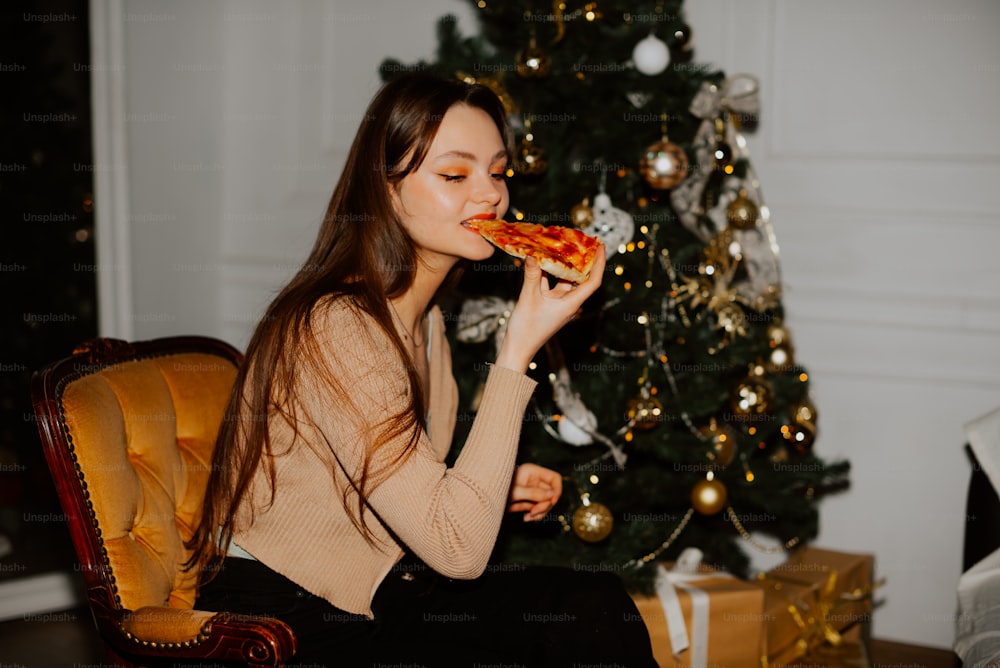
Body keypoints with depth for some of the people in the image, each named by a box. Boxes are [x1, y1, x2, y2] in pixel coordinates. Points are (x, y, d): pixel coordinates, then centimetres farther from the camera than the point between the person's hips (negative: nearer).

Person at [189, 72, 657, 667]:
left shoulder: (423, 321, 8)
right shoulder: (334, 328, -24)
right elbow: (458, 549, -27)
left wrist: (498, 486, 1)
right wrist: (519, 349, -27)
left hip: (370, 598, 9)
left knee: (596, 606, -11)